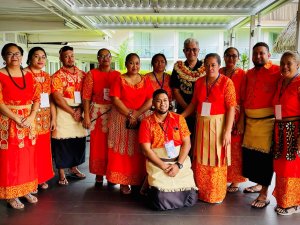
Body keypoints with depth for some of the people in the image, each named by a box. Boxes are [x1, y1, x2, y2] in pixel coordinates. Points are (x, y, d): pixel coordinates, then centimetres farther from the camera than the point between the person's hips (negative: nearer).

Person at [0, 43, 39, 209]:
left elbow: (36, 98, 6)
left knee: (27, 157, 10)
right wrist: (17, 119, -17)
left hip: (28, 122, 5)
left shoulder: (28, 75, 9)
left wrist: (31, 117, -9)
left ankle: (26, 190, 24)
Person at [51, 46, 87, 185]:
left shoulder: (82, 74, 9)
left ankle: (74, 169, 29)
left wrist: (80, 110, -9)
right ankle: (61, 174, 12)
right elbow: (58, 98, -12)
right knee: (62, 143, 0)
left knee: (79, 142, 11)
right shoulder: (58, 76, -4)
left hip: (79, 113, 5)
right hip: (64, 113, -4)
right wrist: (72, 112, -12)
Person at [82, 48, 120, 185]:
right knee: (98, 144, 3)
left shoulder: (117, 75, 8)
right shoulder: (92, 74, 2)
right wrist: (86, 115, -10)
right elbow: (86, 96, -4)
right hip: (97, 112, -2)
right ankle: (99, 174, 17)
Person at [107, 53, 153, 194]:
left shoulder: (145, 81, 9)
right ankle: (123, 182, 6)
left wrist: (137, 114, -14)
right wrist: (130, 115, -15)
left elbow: (150, 100, 0)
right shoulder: (120, 80, 2)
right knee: (123, 150, -2)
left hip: (142, 119, 2)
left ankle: (140, 181, 13)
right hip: (121, 118, -2)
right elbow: (116, 100, -9)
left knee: (139, 151, 2)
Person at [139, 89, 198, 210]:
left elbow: (187, 143, 0)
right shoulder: (146, 122, -2)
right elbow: (146, 149, -6)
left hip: (180, 161, 2)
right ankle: (153, 188, 18)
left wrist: (178, 165, -13)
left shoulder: (179, 119, 5)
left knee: (191, 199, -9)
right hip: (157, 163, -2)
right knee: (161, 201, -17)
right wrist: (164, 166, -14)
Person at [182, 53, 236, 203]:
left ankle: (216, 195, 23)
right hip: (201, 124, 4)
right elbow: (193, 104, 11)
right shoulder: (199, 82, 6)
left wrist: (227, 131, -16)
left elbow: (231, 108, -11)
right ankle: (201, 191, 27)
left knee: (216, 160, 6)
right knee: (201, 160, 11)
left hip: (218, 125, -4)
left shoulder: (226, 82, -8)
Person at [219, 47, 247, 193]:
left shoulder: (242, 74, -2)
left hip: (235, 116, -2)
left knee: (235, 148, 4)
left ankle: (235, 180, 19)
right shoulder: (219, 73, 7)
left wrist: (241, 121, -11)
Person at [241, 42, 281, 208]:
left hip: (267, 120, -6)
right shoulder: (249, 74, 14)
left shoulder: (277, 71, -6)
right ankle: (259, 184, 32)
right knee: (249, 153, 12)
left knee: (264, 155, -2)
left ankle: (264, 194, 9)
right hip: (250, 120, 6)